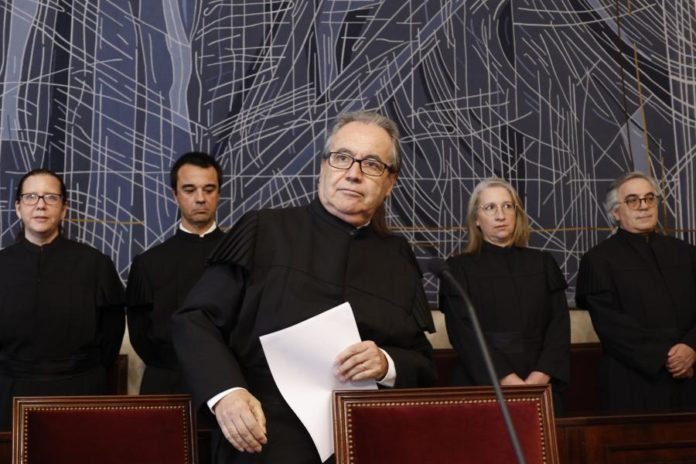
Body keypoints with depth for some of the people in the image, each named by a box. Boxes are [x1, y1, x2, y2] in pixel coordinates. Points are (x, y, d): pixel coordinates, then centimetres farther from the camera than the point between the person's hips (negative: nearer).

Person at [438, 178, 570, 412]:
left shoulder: (543, 263, 9)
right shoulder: (459, 268, 2)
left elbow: (559, 326, 1)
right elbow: (465, 334, -8)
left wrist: (537, 380, -13)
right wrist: (510, 382, -18)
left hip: (541, 391, 2)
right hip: (483, 389, -2)